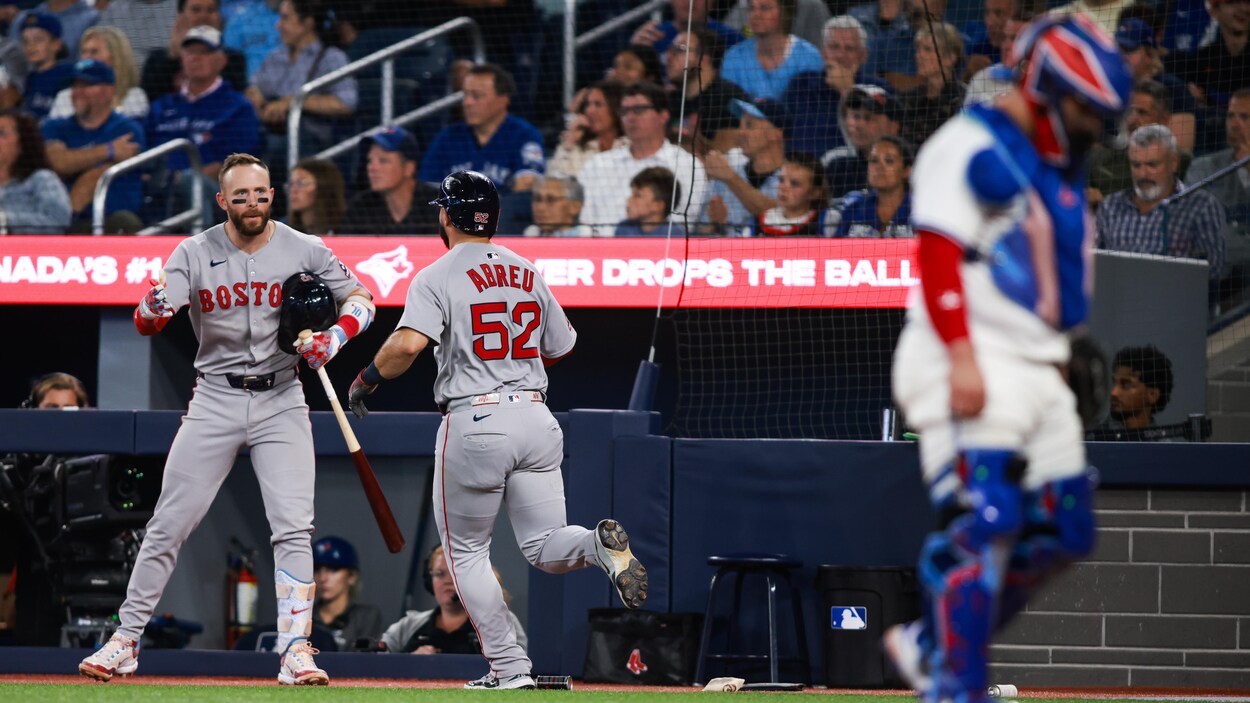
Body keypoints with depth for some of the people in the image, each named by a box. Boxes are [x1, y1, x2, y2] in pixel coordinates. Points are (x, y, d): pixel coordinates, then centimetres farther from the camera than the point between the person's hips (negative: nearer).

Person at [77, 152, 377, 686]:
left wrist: (335, 338, -15)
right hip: (215, 401, 0)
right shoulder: (195, 253, -4)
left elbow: (360, 298, 6)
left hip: (281, 402, 0)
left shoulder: (304, 251, -2)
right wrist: (153, 308, -38)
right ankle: (126, 641, 10)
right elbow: (144, 324, -13)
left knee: (294, 528, -10)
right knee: (168, 525, 1)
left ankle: (295, 652, -8)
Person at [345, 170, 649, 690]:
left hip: (474, 422, -4)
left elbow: (408, 344, -20)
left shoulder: (437, 277, -5)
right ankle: (599, 544, -28)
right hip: (535, 415, 4)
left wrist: (367, 379, -4)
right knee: (544, 550, 6)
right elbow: (559, 347, 20)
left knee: (466, 551, 10)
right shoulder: (528, 273, 13)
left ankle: (510, 669, 3)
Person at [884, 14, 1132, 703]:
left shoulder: (1061, 166, 18)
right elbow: (939, 260, -19)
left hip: (1037, 371, 9)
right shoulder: (970, 150, -11)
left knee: (1061, 535, 6)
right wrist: (962, 360, -26)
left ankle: (931, 643, 17)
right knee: (984, 523, -17)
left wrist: (1068, 356, 25)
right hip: (975, 364, -9)